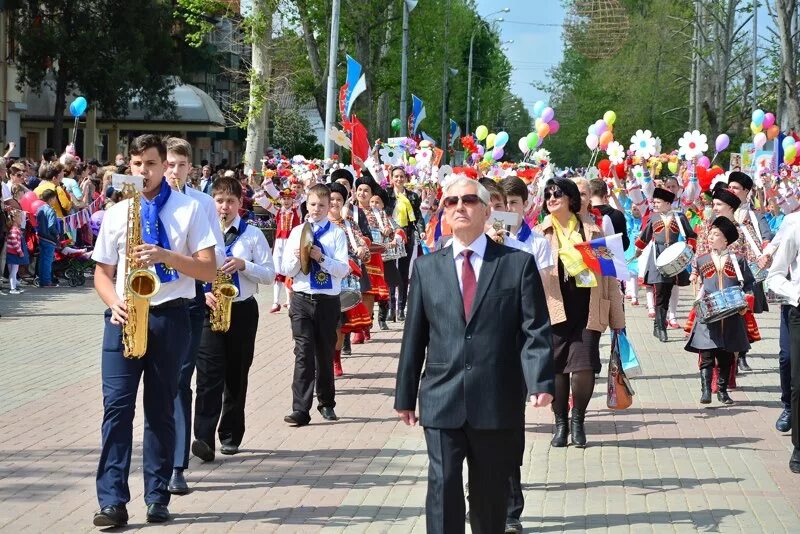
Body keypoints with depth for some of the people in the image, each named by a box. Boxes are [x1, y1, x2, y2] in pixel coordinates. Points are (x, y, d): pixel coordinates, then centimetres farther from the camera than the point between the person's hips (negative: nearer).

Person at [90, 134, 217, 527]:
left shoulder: (189, 209, 3)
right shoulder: (116, 213, 10)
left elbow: (209, 270, -3)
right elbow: (102, 273, 13)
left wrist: (165, 255, -17)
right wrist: (115, 302, -8)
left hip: (169, 318, -1)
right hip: (125, 317, 1)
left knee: (161, 408, 6)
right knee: (116, 405, -8)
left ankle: (157, 498, 12)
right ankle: (112, 501, -9)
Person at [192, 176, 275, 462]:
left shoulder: (253, 235, 3)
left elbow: (270, 275, 0)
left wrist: (244, 265, -17)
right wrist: (203, 294, -12)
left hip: (242, 310, 1)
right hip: (209, 310, -1)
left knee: (236, 376, 9)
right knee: (209, 376, -12)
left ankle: (231, 436, 20)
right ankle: (204, 438, -21)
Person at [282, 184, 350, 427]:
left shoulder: (337, 233, 1)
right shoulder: (297, 232, 7)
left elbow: (344, 270, -7)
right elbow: (287, 270, 6)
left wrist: (322, 258, -20)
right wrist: (297, 257, -14)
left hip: (328, 300, -1)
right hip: (302, 298, 1)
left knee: (326, 353, 10)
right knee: (303, 354, -7)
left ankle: (326, 403, 27)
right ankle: (300, 409, -11)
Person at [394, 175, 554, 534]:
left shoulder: (519, 264, 2)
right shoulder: (426, 268, 9)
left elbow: (535, 330, -4)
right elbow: (414, 337, 10)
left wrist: (540, 381, -19)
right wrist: (405, 395, 9)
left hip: (499, 402, -1)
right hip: (442, 401, 1)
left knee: (491, 493, 9)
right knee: (443, 488, -5)